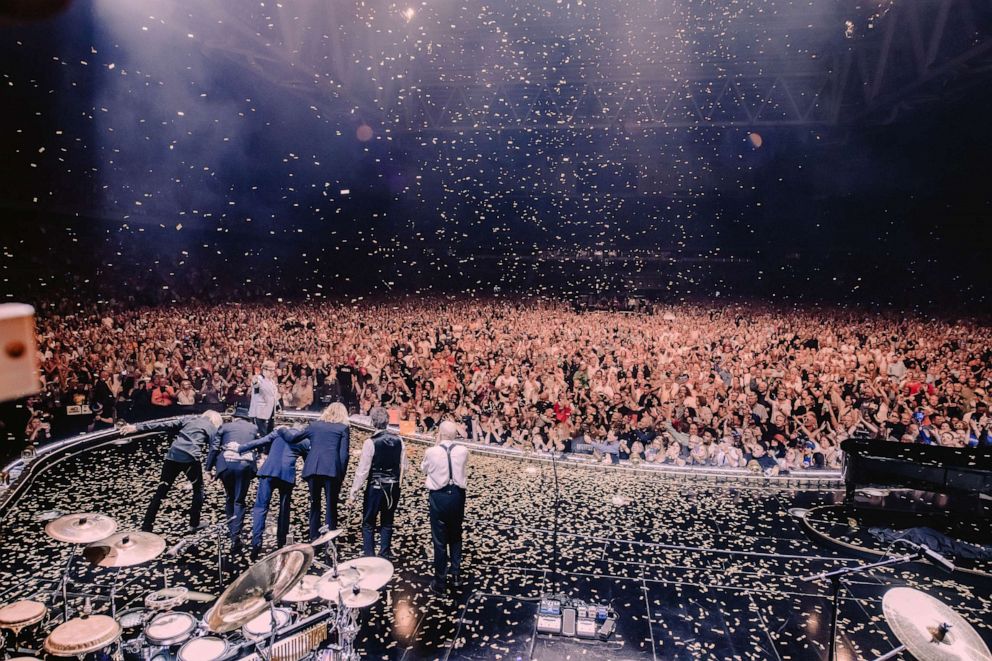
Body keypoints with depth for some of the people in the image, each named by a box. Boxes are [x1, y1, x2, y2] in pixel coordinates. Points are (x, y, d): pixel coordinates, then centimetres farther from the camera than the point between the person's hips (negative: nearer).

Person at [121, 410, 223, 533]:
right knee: (198, 488, 20)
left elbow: (163, 424, 13)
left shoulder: (189, 419, 20)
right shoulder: (213, 429, 12)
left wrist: (137, 427, 12)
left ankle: (146, 528, 13)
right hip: (190, 458, -3)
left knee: (161, 491, 13)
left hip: (173, 455, 3)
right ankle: (194, 524, 21)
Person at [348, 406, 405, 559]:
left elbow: (363, 470, -15)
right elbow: (403, 466, 2)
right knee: (387, 522, 17)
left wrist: (353, 492, -7)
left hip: (375, 488, -4)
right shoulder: (398, 441, -3)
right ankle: (384, 556, 23)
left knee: (368, 523, 10)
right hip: (394, 488, 4)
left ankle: (369, 557, 11)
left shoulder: (370, 442, -16)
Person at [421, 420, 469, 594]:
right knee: (456, 536, 21)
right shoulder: (463, 451, -7)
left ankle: (440, 582, 16)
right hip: (458, 495, 3)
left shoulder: (431, 452, -13)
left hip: (438, 497, -2)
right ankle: (454, 574, 28)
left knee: (439, 540, 7)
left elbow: (424, 469, 7)